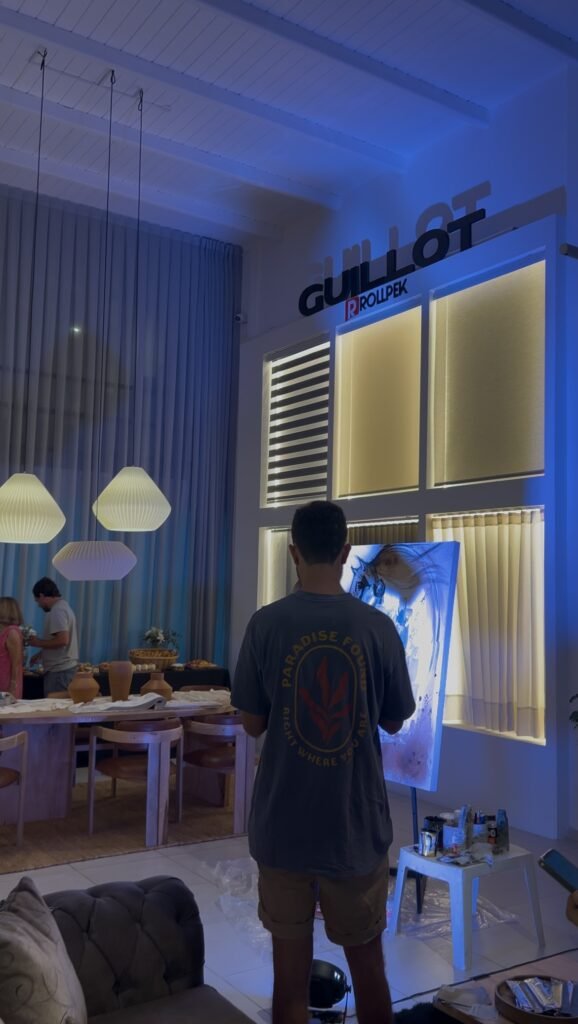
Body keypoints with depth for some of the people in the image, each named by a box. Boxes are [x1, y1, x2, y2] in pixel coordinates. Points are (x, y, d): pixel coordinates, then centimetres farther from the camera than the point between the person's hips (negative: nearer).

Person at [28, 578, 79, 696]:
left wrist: (38, 642, -12)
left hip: (59, 670, -9)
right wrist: (40, 654, 23)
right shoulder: (63, 606, 15)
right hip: (65, 667, 9)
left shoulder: (57, 611, -15)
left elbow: (62, 640, -25)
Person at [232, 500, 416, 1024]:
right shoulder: (379, 627, -8)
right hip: (358, 826, 1)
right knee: (368, 966, 18)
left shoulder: (266, 624, -10)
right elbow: (394, 722, 3)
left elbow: (252, 723, -3)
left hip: (283, 827, 0)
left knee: (291, 971, 13)